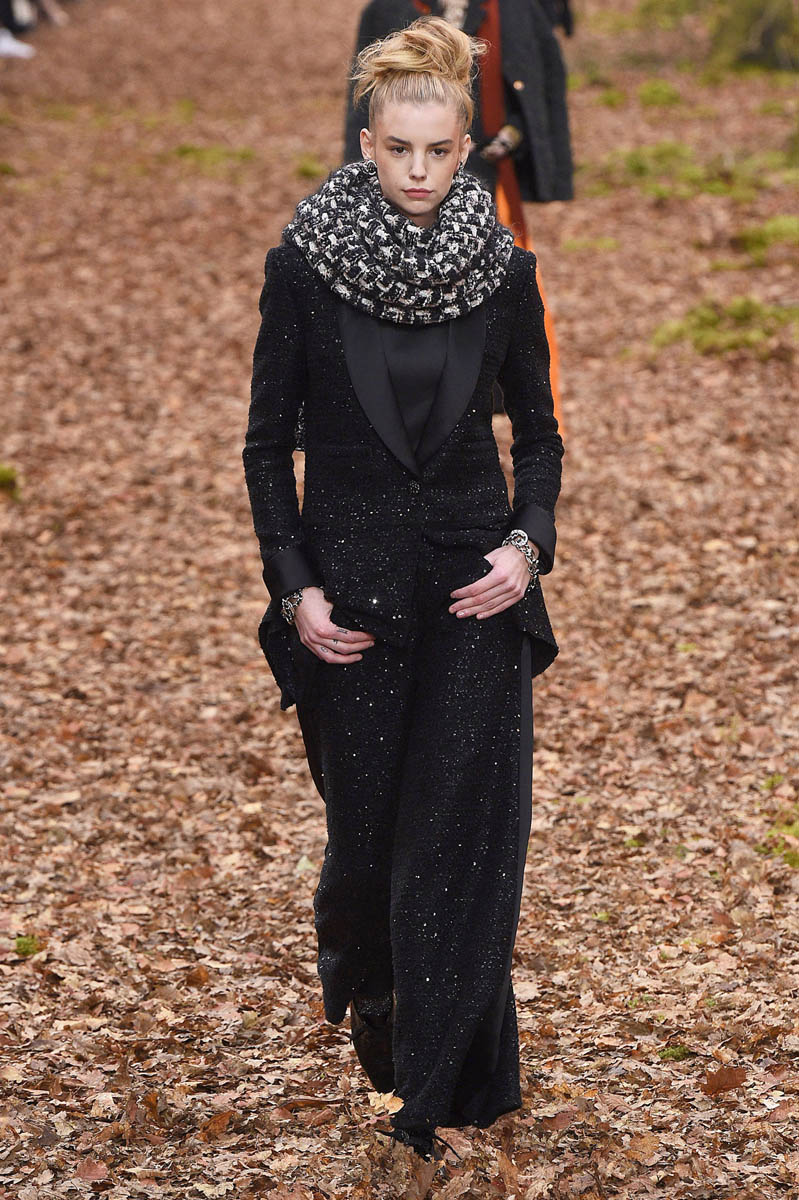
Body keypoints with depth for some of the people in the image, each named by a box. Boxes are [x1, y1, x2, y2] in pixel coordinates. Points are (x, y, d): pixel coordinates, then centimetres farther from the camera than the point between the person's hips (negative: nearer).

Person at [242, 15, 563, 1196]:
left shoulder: (503, 269, -2)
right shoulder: (304, 262, -6)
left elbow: (537, 433, 8)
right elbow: (269, 443, -1)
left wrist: (529, 541, -9)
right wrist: (294, 587, -8)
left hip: (475, 587, 1)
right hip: (352, 583, -1)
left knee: (466, 833, -3)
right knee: (369, 819, 9)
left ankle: (434, 1099, 8)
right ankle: (355, 969, 45)